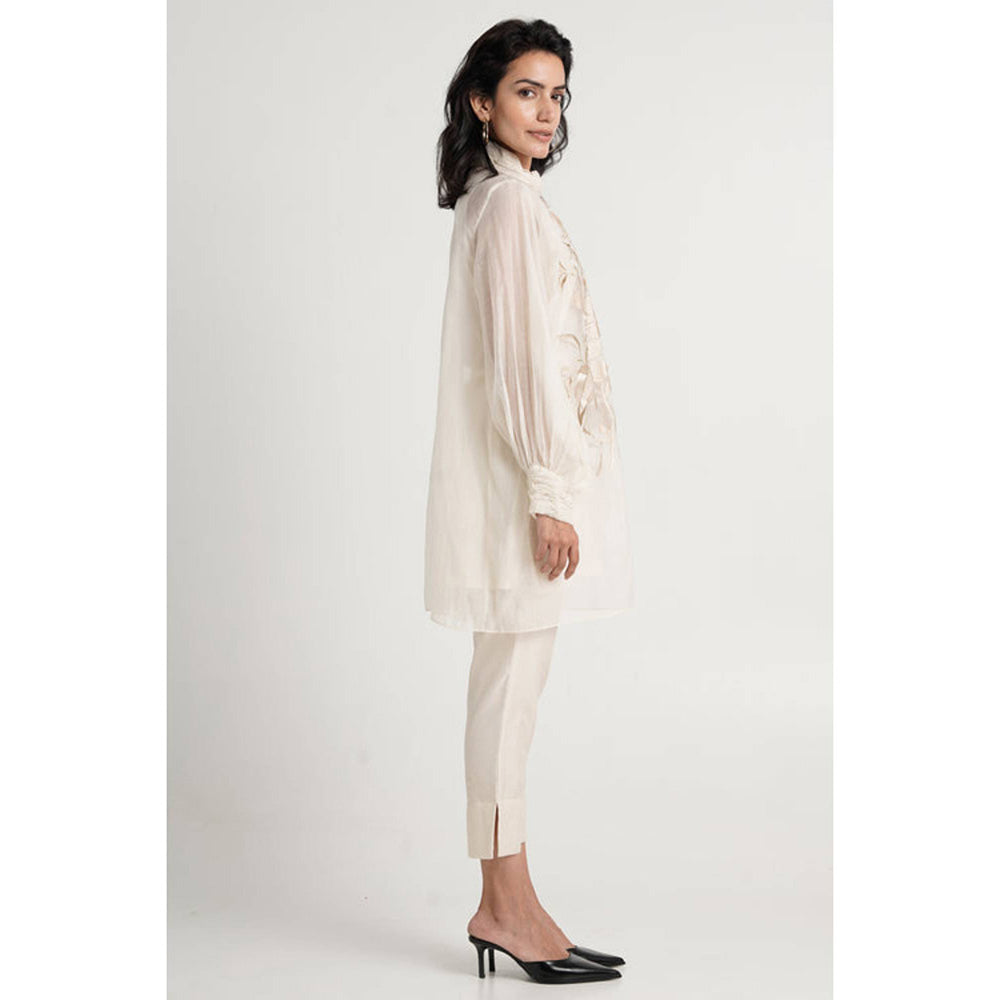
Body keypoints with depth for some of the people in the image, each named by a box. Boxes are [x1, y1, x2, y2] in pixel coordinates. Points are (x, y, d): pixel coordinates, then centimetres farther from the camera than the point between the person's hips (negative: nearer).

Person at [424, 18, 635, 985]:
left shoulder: (493, 197, 19)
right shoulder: (512, 200, -12)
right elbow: (520, 357, -19)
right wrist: (548, 496, -20)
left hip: (524, 474, 10)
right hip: (528, 474, -10)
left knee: (509, 684, 11)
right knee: (513, 682, -4)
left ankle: (504, 906, 19)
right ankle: (507, 906, 6)